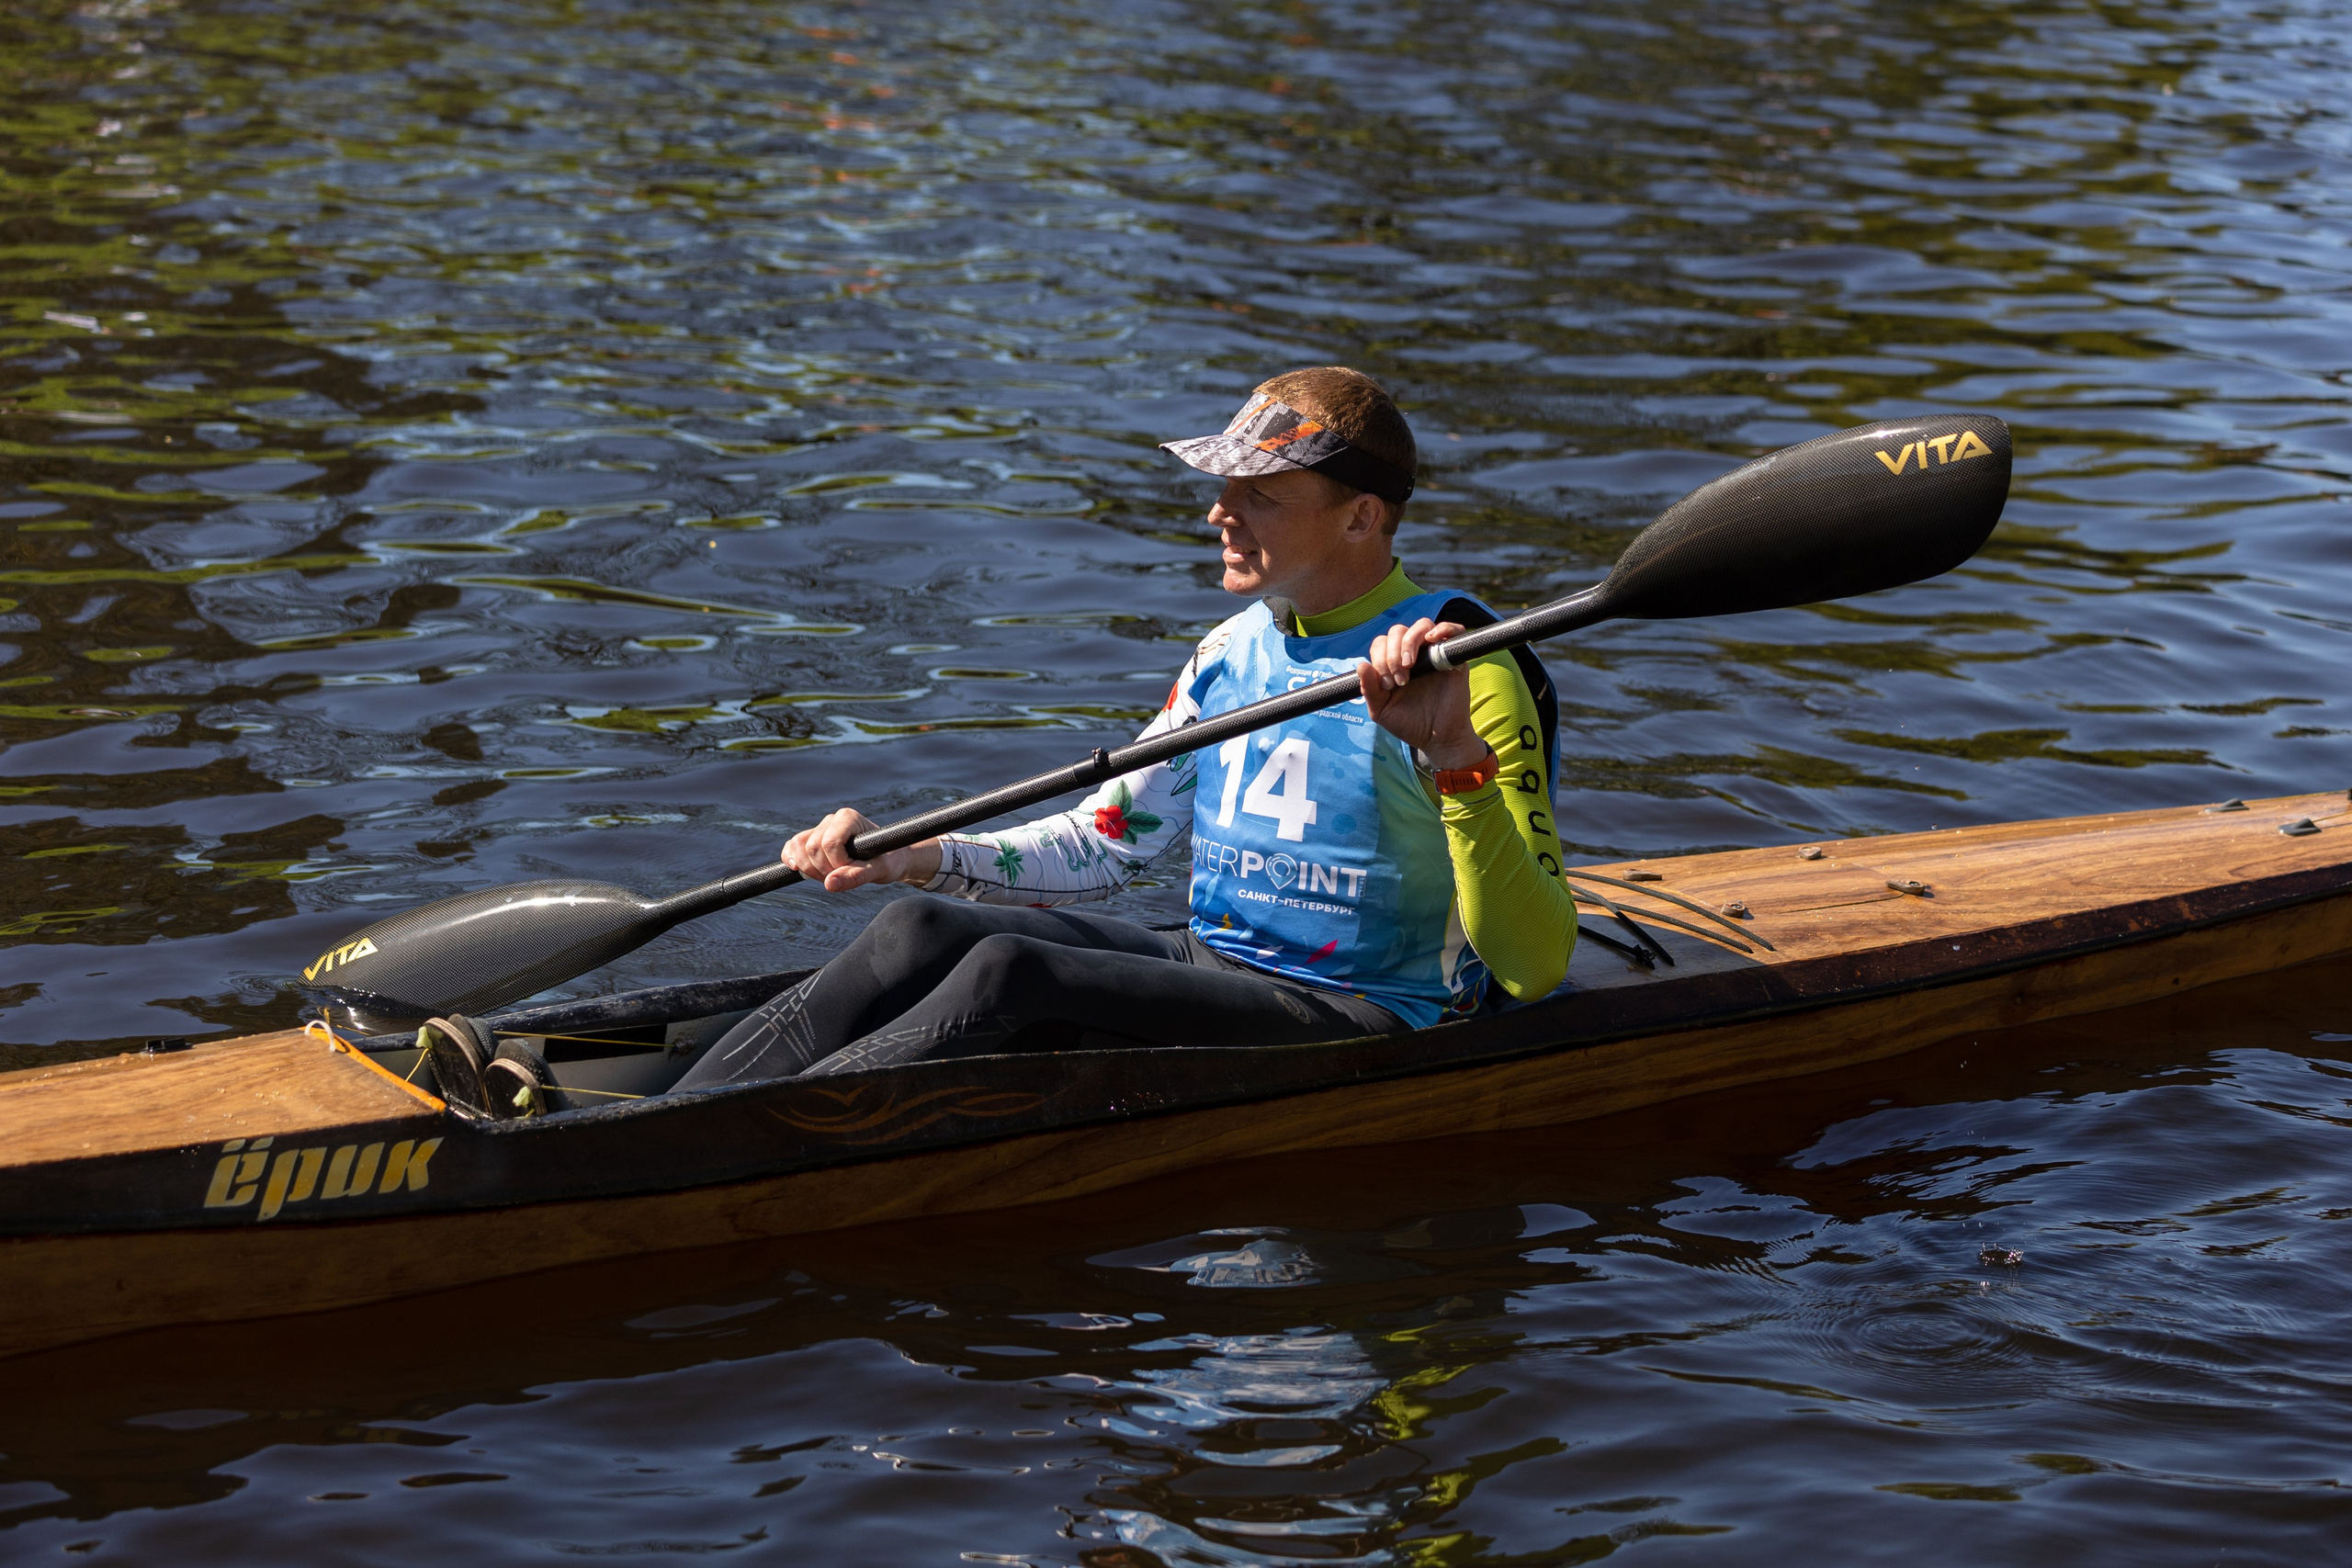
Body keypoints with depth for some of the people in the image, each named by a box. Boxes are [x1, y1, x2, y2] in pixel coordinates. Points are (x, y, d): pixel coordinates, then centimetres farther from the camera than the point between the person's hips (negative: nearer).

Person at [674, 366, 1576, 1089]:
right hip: (1208, 970, 7)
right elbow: (1106, 842, 19)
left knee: (1009, 972, -29)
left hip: (1369, 1027, -7)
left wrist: (1458, 759, -32)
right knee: (917, 931, -16)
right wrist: (911, 857, 5)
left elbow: (1534, 969, -19)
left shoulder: (1462, 671, -12)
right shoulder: (1232, 655, 12)